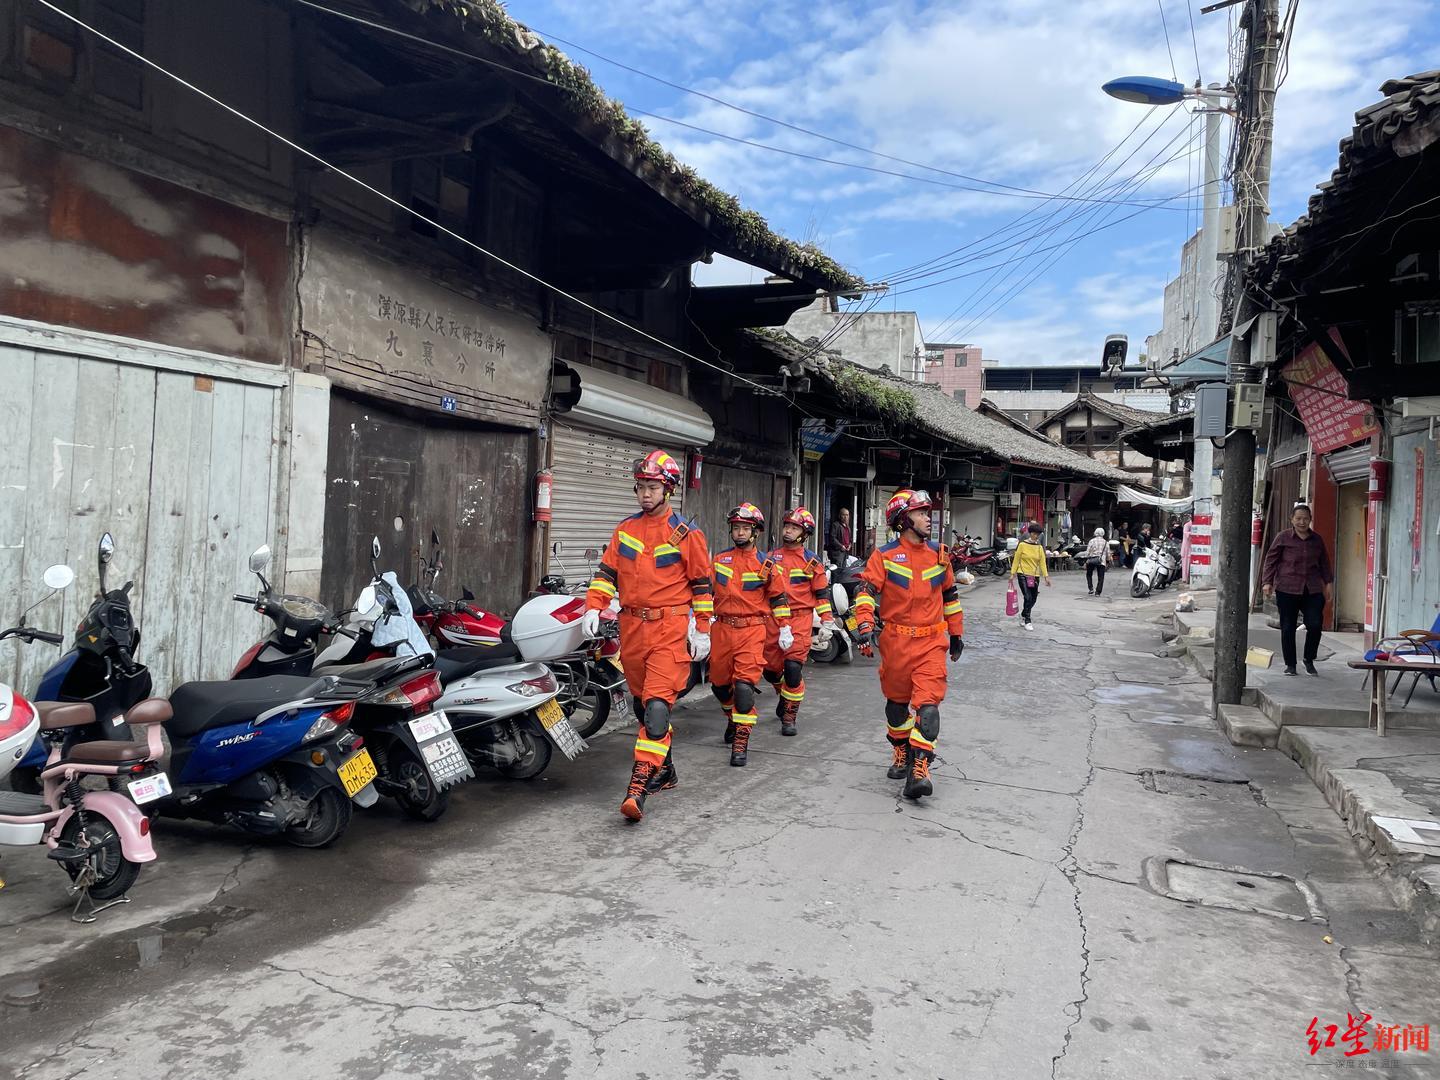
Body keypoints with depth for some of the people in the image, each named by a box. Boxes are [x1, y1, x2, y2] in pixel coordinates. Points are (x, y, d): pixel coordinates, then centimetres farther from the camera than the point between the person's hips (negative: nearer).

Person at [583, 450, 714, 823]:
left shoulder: (687, 533, -2)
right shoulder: (625, 529, 11)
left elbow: (702, 584, 1)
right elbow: (607, 572, 10)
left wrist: (702, 630, -2)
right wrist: (593, 608, -5)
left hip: (669, 628, -6)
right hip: (632, 625, 6)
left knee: (657, 705, -16)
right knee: (642, 704, 14)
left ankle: (639, 784, -19)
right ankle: (664, 771, 30)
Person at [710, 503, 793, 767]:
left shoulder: (766, 564, 1)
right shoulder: (719, 559, 8)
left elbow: (778, 597, 8)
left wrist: (785, 628, 8)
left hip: (751, 630, -4)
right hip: (722, 628, 4)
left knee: (745, 685, -14)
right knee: (720, 683, 14)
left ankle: (741, 740, -9)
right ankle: (733, 717, 43)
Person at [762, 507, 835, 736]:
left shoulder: (811, 561, 1)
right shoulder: (772, 557, 9)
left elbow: (822, 593, 3)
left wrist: (827, 622, 0)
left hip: (800, 618, -4)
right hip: (774, 617, 4)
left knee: (793, 667, -14)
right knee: (771, 669, 9)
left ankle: (789, 715, -1)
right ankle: (785, 694, 41)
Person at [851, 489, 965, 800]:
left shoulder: (938, 554, 7)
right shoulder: (884, 555, -4)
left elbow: (950, 594, 18)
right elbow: (865, 589, -12)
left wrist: (956, 632, 21)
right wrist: (865, 626, -26)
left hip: (931, 642, 1)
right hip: (895, 641, -1)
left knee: (927, 705, -13)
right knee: (897, 703, 15)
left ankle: (919, 770, -14)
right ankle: (901, 753, 38)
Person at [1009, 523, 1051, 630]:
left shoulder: (1040, 547, 7)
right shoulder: (1023, 545, -4)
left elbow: (1042, 562, 5)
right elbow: (1016, 560, -2)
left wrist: (1046, 576, -3)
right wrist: (1012, 574, -5)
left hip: (1035, 576, 4)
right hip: (1023, 574, -4)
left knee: (1033, 599, 9)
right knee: (1028, 598, -13)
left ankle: (1023, 615, 34)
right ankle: (1027, 622, -2)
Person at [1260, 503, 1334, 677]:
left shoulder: (1317, 539, 10)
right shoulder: (1283, 538, -1)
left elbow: (1324, 562, 20)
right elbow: (1271, 560, 1)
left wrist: (1327, 583, 18)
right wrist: (1267, 582, -7)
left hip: (1312, 590, 3)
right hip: (1287, 590, -3)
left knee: (1315, 625, -6)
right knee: (1288, 628, 2)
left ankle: (1309, 660, 17)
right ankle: (1290, 664, 15)